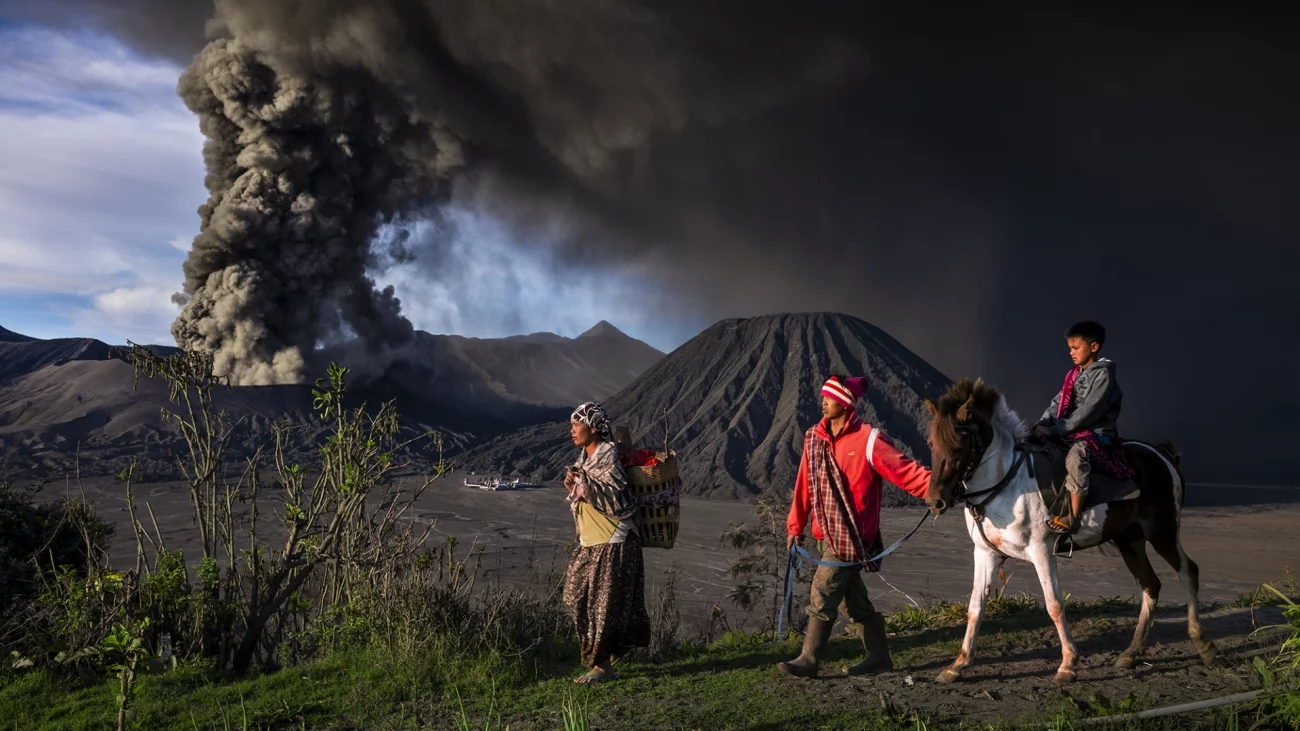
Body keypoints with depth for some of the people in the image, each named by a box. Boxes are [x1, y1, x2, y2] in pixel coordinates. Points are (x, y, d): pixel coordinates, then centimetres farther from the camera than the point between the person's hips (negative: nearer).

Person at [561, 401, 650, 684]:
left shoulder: (607, 457, -15)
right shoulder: (585, 459, 12)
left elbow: (616, 498, -22)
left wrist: (586, 483, -26)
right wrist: (571, 487, 0)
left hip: (613, 543, -9)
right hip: (592, 543, 9)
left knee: (604, 602, -5)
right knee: (577, 594, 13)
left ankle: (603, 665, 3)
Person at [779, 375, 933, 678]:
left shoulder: (869, 440, -13)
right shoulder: (814, 438, 6)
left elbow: (905, 470, -16)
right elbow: (804, 485, 11)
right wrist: (795, 526, 13)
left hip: (850, 535, -7)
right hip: (827, 533, 7)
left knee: (823, 594, -6)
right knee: (853, 598, 15)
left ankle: (808, 660, 4)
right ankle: (879, 656, 27)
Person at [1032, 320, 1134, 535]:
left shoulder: (1103, 375, -9)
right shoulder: (1074, 375, 15)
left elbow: (1088, 412, -18)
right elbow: (1058, 403, 12)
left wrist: (1056, 430, -21)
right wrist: (1042, 425, -6)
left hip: (1098, 434, -9)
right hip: (1070, 433, 9)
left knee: (1076, 454, -38)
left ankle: (1072, 519, -38)